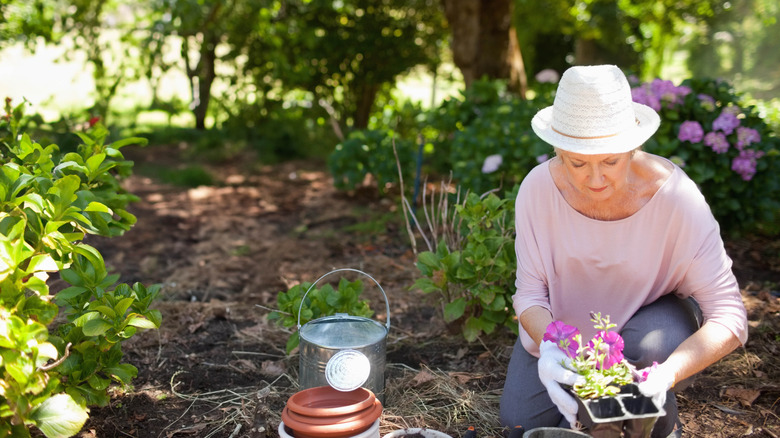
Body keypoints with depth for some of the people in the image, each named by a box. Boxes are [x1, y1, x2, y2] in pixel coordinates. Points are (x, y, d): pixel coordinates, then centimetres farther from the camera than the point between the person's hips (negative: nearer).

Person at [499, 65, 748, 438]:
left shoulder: (675, 197, -33)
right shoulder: (539, 188, -27)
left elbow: (729, 317, -32)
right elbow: (529, 292, -20)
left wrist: (667, 374, -49)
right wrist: (548, 347, -42)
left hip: (651, 317, -2)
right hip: (564, 325, 2)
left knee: (651, 345, -35)